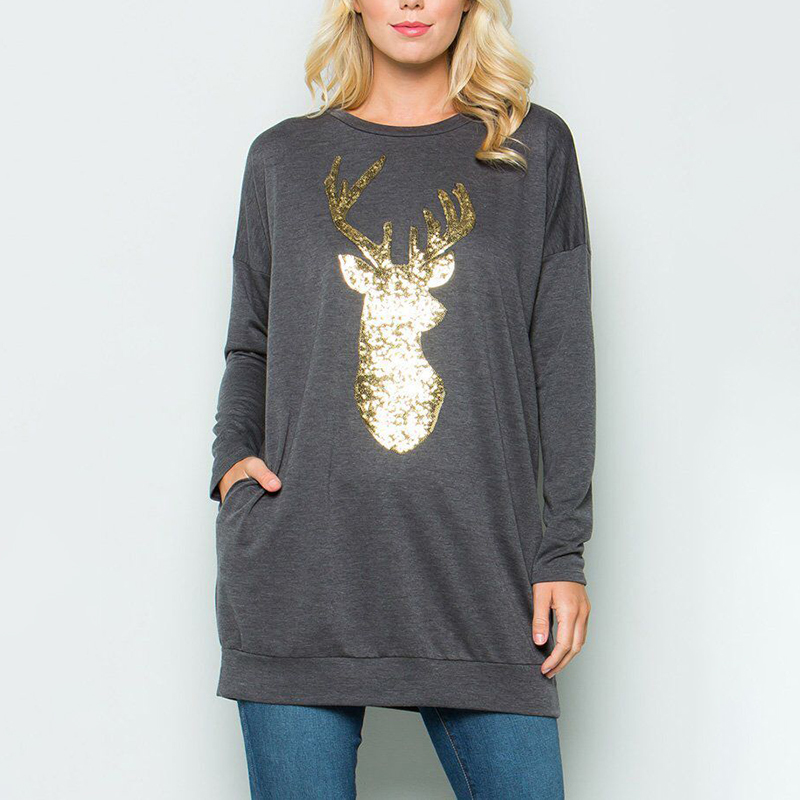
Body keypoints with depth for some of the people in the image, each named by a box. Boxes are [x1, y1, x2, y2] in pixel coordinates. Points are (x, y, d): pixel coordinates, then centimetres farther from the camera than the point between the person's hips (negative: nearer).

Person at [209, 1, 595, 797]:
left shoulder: (536, 149, 10)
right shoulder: (284, 157, 13)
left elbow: (563, 361, 6)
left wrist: (563, 551, 1)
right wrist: (231, 457, -1)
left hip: (480, 569, 0)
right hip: (299, 558, 1)